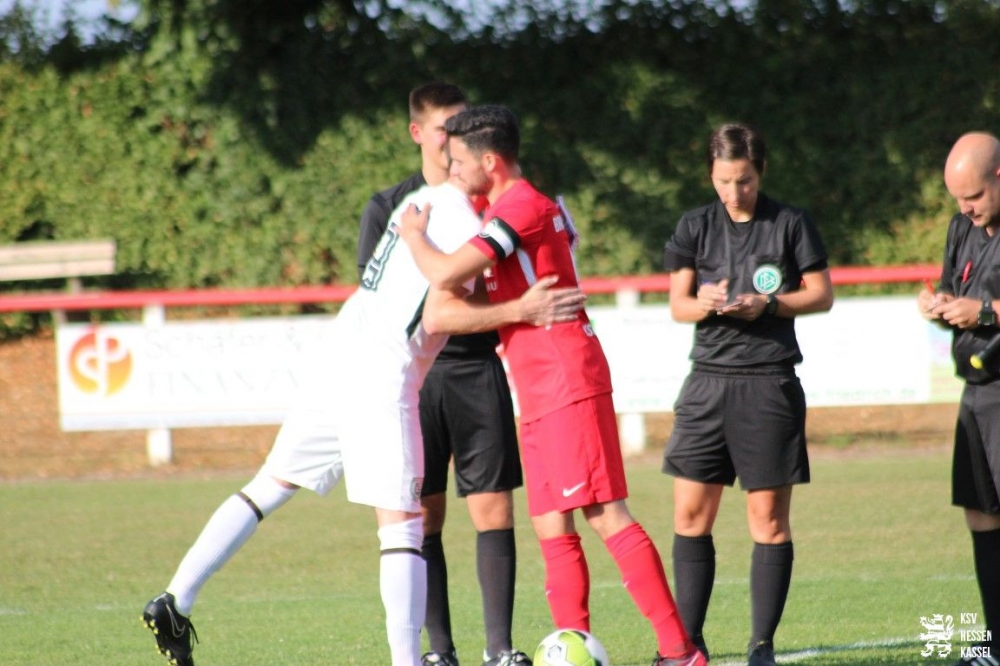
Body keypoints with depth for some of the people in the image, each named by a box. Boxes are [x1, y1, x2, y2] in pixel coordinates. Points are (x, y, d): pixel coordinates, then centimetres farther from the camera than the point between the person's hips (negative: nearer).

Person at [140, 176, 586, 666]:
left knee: (269, 487, 13)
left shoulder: (424, 200, 16)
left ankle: (174, 603, 11)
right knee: (401, 525, -6)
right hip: (383, 379, -9)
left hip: (339, 364, 9)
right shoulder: (459, 219, -10)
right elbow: (438, 313, -16)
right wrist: (520, 311, -21)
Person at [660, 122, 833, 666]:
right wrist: (704, 304, -14)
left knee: (769, 518, -2)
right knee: (690, 514, 1)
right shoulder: (696, 226, 8)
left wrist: (769, 304, -14)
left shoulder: (790, 224, 1)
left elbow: (822, 294, 3)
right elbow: (678, 303, 8)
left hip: (770, 382, -3)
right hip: (708, 380, 3)